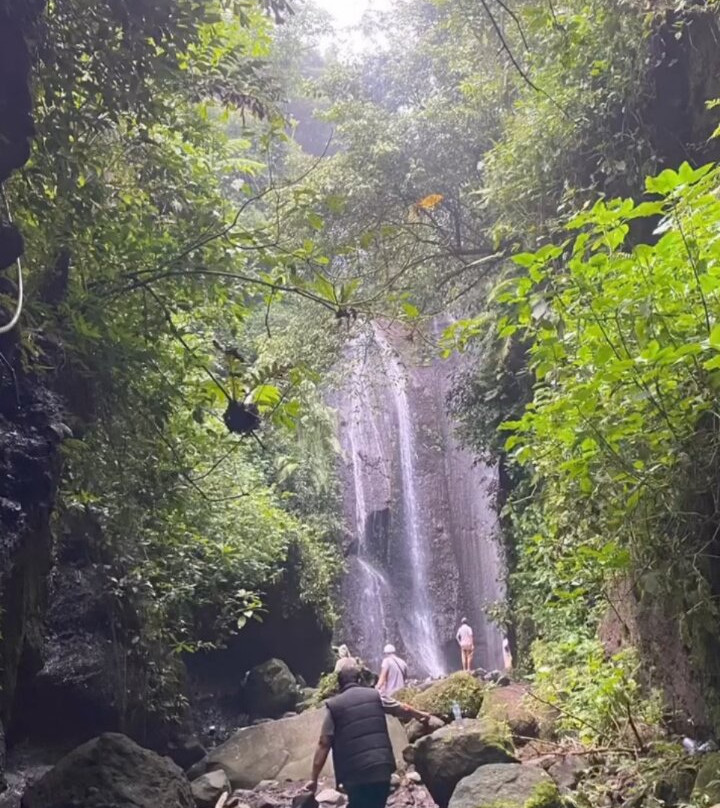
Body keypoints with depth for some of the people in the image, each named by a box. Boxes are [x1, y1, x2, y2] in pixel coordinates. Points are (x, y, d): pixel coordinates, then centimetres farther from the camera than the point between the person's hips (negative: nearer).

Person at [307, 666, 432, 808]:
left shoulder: (333, 706, 5)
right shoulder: (374, 695, 12)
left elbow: (323, 744, 0)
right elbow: (404, 709, 22)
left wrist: (314, 779, 5)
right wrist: (421, 715, 42)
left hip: (355, 774, -2)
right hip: (382, 767, 3)